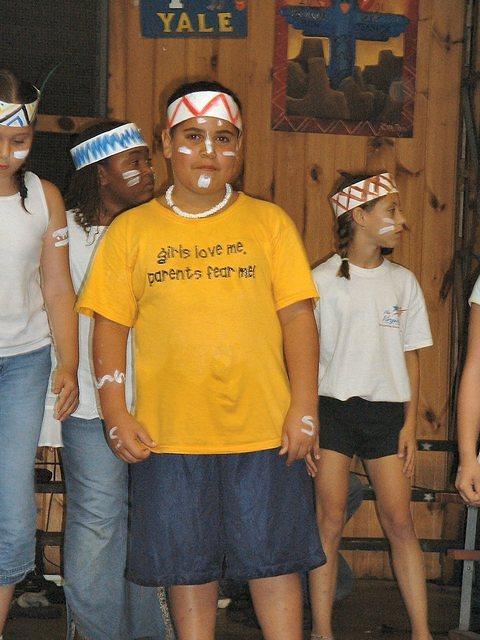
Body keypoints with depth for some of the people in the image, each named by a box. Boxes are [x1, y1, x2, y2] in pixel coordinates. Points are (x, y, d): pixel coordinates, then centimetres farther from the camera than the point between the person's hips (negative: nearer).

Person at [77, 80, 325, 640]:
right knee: (188, 565, 9)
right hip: (168, 434, 1)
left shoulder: (270, 222, 6)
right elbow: (109, 325, 5)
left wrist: (304, 408, -5)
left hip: (264, 428, 0)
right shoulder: (130, 230, 6)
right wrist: (115, 413, -4)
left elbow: (297, 317, 3)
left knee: (274, 560, 6)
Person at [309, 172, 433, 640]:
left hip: (386, 410, 2)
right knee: (329, 523, -1)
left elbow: (410, 357, 10)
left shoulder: (403, 281, 8)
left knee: (399, 522, -1)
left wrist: (410, 424, 3)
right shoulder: (322, 280, -1)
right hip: (332, 407, -2)